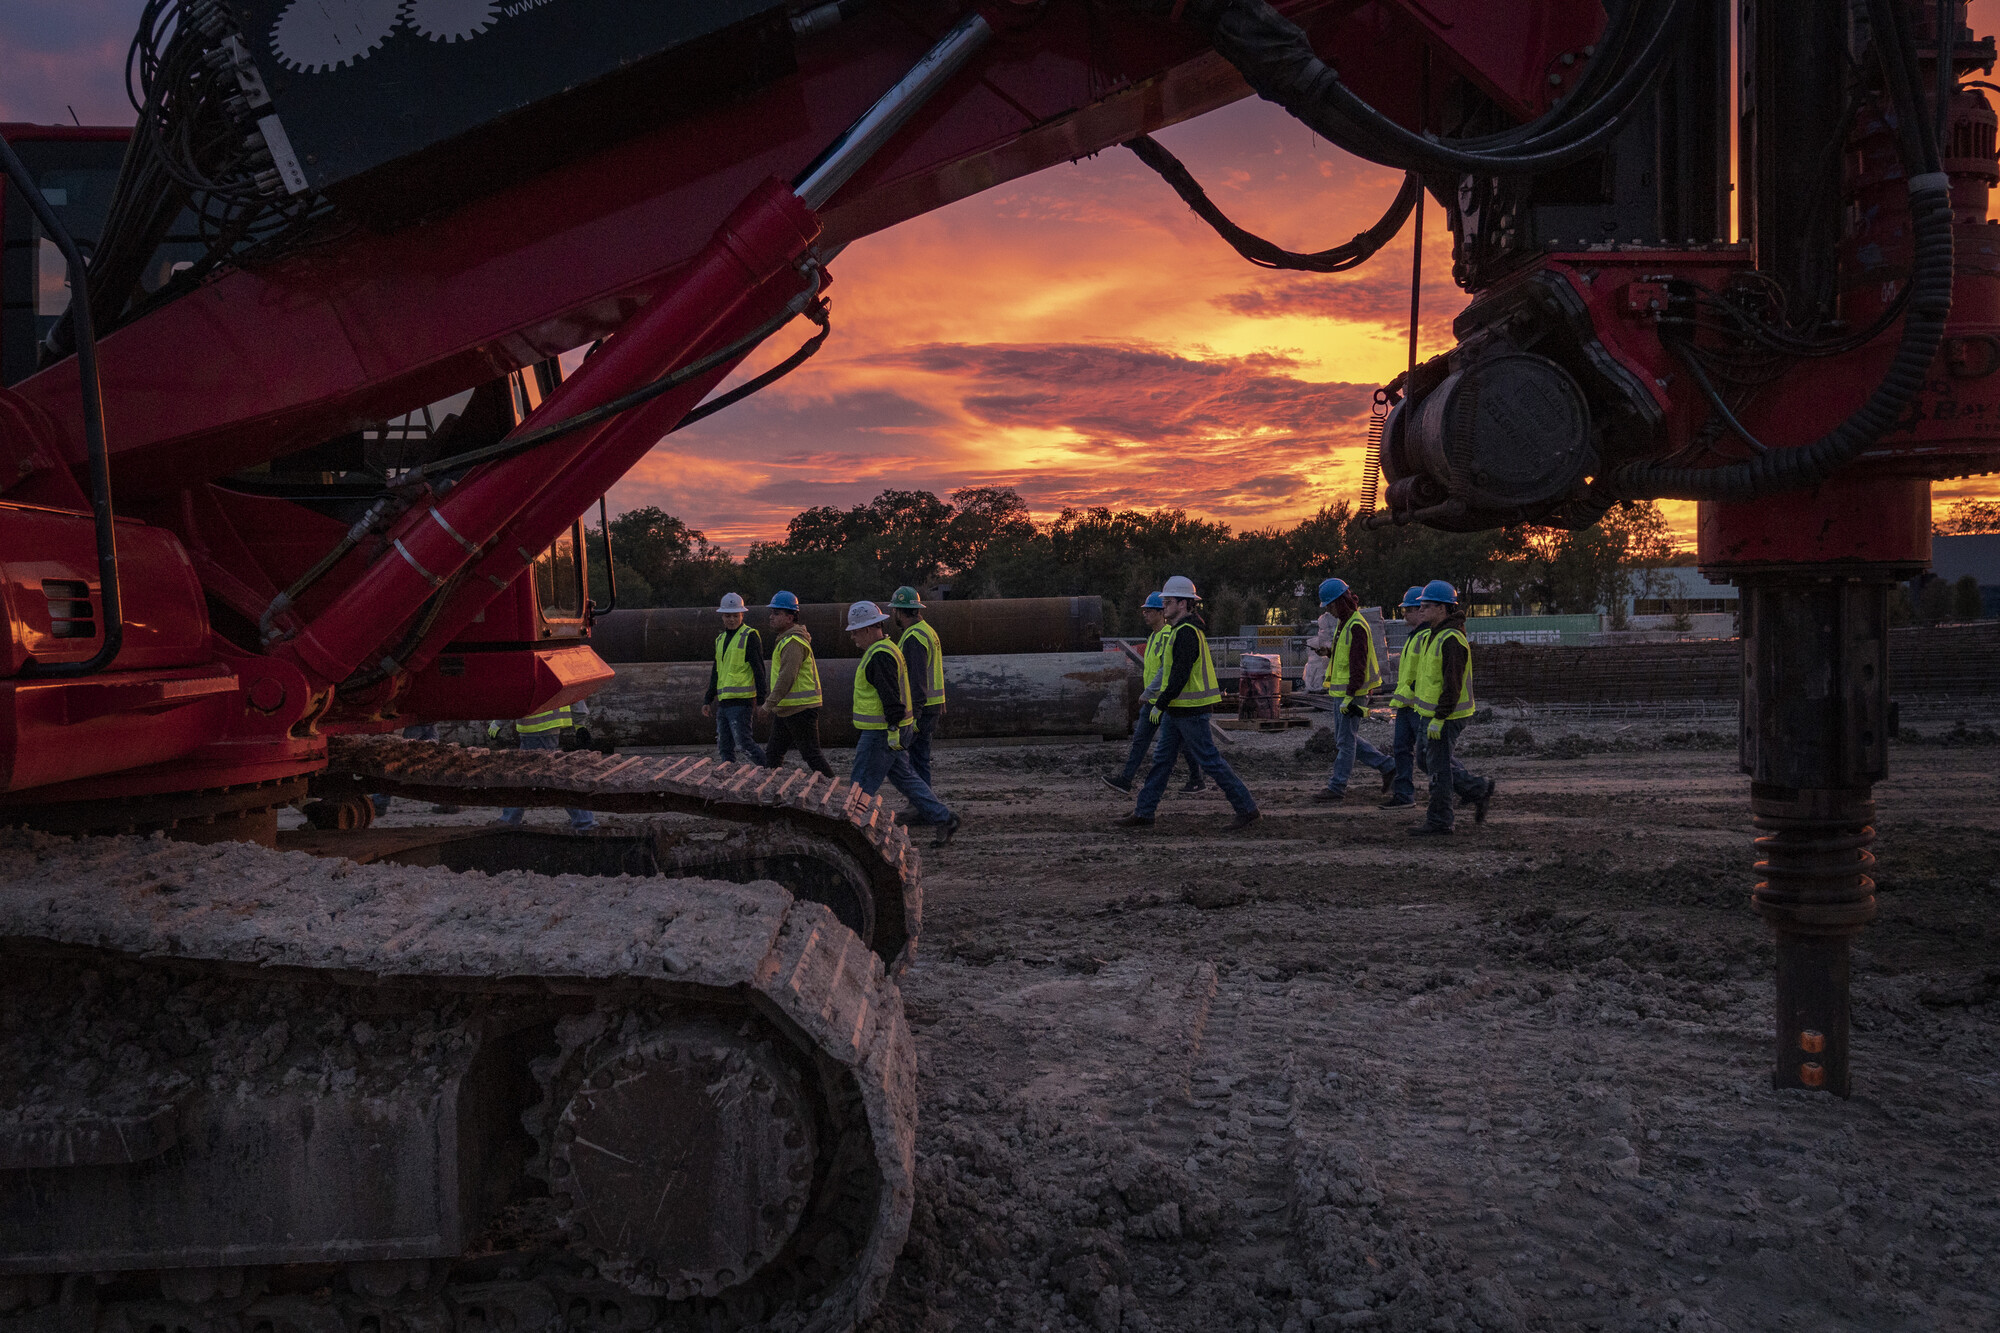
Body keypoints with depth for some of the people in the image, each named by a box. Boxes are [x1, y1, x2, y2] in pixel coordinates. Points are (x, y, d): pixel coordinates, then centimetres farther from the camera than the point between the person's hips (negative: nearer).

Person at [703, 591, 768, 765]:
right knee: (724, 748, 7)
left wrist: (762, 699, -16)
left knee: (744, 743, -13)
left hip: (741, 700, -8)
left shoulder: (750, 636, -5)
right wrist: (708, 700, 22)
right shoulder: (721, 639, 19)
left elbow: (759, 669, -10)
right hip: (723, 702, 8)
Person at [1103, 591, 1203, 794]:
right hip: (1152, 700, 9)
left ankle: (1196, 780, 17)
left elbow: (1167, 669, -24)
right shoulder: (1153, 636, 15)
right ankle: (1125, 780, -2)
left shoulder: (1169, 636, -16)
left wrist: (1148, 692, -23)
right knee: (1140, 739, 2)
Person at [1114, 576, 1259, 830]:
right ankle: (1144, 813, 15)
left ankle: (1247, 809, 4)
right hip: (1176, 710, 11)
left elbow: (1180, 675, -25)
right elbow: (1209, 664, 22)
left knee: (1210, 761, -4)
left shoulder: (1186, 633, -18)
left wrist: (1160, 705, -22)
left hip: (1189, 711, -11)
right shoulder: (1188, 630, 15)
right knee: (1162, 759, 11)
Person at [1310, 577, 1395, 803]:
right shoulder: (1344, 623, 14)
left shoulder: (1356, 627, -19)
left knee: (1345, 741, -2)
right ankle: (1387, 767, 22)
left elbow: (1358, 665, -24)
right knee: (1345, 739, 15)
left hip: (1353, 693, -10)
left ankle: (1337, 787, 4)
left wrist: (1350, 696, -25)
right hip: (1341, 692, 10)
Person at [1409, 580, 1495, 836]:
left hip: (1446, 717, -10)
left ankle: (1439, 820, 7)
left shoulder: (1452, 640, -19)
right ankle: (1478, 790, 24)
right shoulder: (1436, 635, 13)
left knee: (1438, 767, -2)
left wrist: (1439, 719, -24)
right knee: (1429, 761, 16)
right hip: (1433, 713, 10)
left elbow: (1453, 684, -24)